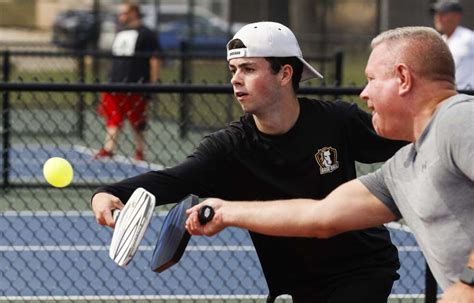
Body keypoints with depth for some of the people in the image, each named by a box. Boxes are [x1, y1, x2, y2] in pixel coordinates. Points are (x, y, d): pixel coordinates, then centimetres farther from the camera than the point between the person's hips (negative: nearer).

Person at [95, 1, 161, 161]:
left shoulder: (146, 34, -3)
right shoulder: (120, 33, 19)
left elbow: (154, 60, -6)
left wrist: (152, 84, -11)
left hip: (136, 87, -6)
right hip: (115, 84, 6)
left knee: (137, 122, 3)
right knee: (113, 120, -2)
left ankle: (139, 152, 14)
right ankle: (107, 150, -9)